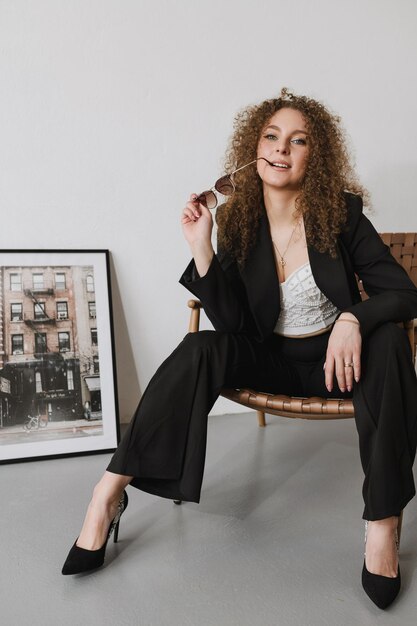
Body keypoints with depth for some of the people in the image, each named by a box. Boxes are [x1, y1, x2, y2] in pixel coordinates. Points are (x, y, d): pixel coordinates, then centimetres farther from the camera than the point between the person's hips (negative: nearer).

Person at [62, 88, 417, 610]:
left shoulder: (341, 213, -10)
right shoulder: (238, 221, -6)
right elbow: (231, 322, -12)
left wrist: (353, 318, -32)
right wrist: (202, 248, -24)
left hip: (334, 357, -1)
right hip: (271, 358, 1)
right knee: (199, 350, -26)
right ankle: (110, 492, -21)